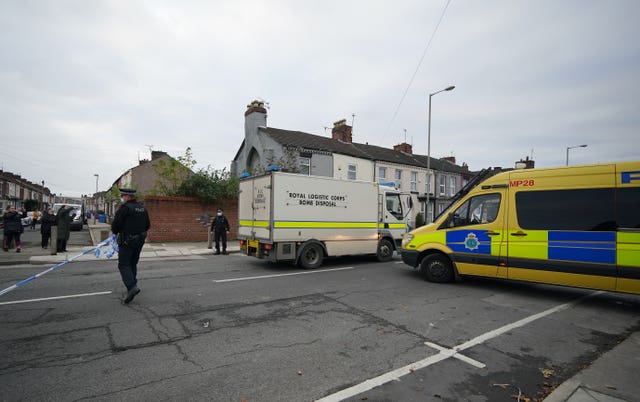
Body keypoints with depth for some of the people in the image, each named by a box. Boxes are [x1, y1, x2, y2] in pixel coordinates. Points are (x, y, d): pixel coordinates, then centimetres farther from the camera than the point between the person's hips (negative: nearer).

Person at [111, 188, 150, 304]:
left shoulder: (124, 208, -14)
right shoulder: (142, 208, 9)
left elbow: (115, 224, -14)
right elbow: (147, 225, 14)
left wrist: (115, 232, 6)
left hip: (127, 241, -7)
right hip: (140, 240, 7)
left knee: (123, 265, -2)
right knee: (133, 264, 17)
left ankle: (132, 286, -16)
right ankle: (132, 286, 22)